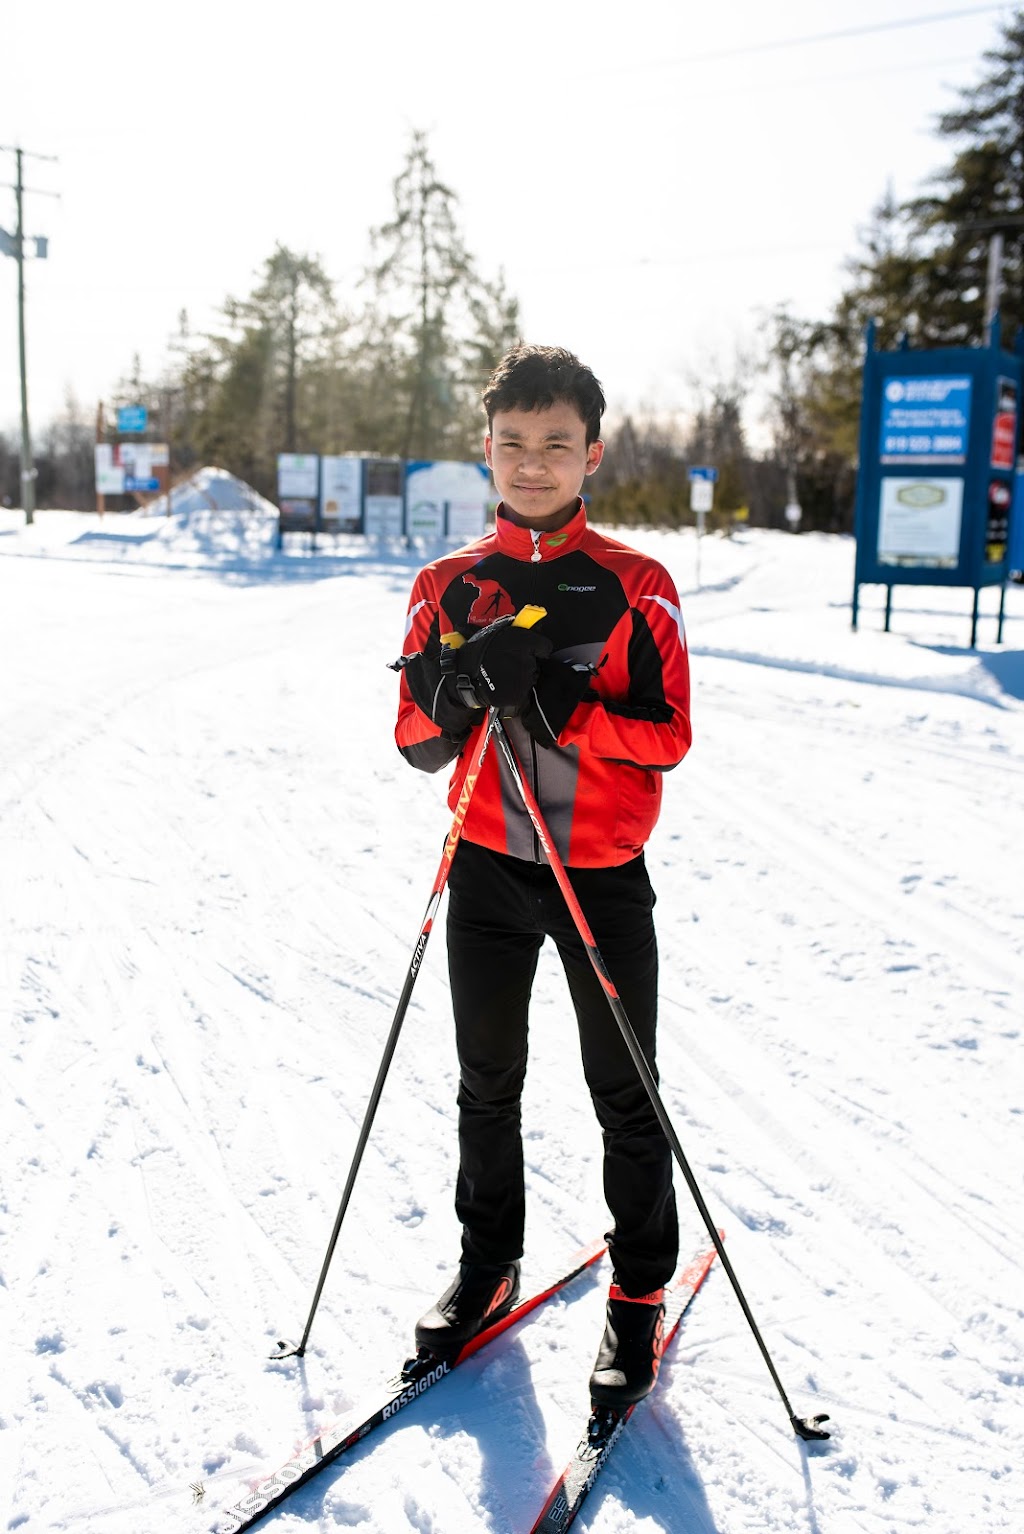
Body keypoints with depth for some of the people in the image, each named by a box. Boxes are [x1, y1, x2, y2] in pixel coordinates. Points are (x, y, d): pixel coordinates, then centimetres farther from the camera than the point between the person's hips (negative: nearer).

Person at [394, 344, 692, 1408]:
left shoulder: (634, 585, -5)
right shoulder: (449, 586, 2)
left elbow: (667, 735, -13)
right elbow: (419, 745, 1)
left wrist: (551, 697, -25)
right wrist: (456, 693, -20)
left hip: (603, 877, -2)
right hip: (488, 871, 3)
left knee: (625, 1097, 9)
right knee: (487, 1086, 16)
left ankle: (640, 1292, 28)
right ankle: (487, 1263, 36)